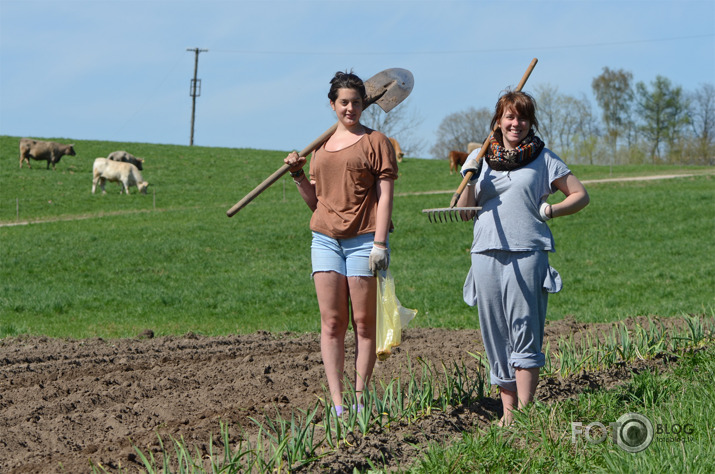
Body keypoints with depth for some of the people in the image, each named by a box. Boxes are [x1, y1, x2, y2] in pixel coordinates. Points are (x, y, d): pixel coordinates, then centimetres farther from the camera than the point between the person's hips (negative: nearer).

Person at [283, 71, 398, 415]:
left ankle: (360, 399, 4)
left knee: (363, 322, -2)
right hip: (325, 239, 4)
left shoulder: (375, 142, 2)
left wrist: (379, 243, -12)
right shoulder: (322, 146, 18)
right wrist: (297, 175, 4)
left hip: (363, 238, -4)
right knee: (331, 322, -1)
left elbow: (385, 195, -4)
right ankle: (336, 403, -1)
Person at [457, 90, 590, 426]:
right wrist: (470, 177, -2)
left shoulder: (543, 159, 9)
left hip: (528, 253, -3)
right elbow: (463, 211, 14)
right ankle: (507, 410, 11)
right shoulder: (481, 157, 16)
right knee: (496, 335, 4)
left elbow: (580, 195, 12)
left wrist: (551, 211, -4)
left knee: (525, 334, -8)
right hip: (486, 253, 3)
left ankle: (524, 411, -7)